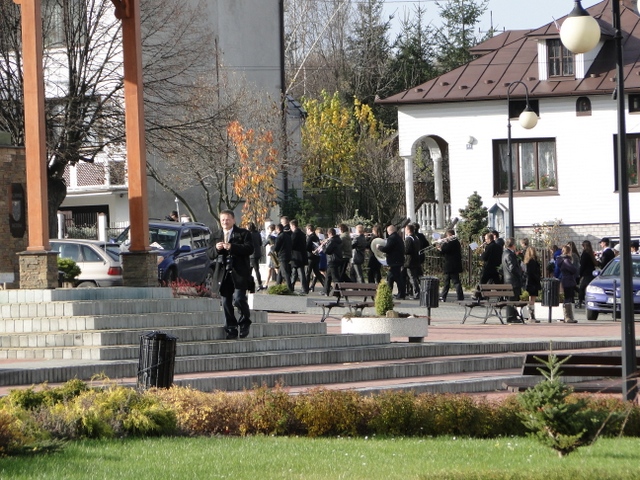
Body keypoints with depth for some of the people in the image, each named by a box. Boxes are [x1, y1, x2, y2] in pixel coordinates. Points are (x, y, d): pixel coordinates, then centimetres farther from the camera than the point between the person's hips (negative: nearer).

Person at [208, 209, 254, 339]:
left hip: (239, 274, -4)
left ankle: (245, 322, 10)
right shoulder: (216, 236, 17)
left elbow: (249, 249, -11)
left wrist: (232, 247, -19)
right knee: (226, 303, 3)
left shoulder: (243, 234, 3)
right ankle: (231, 330, 9)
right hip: (223, 274, 4)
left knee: (238, 298, -14)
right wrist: (216, 248, -11)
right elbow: (210, 254, 12)